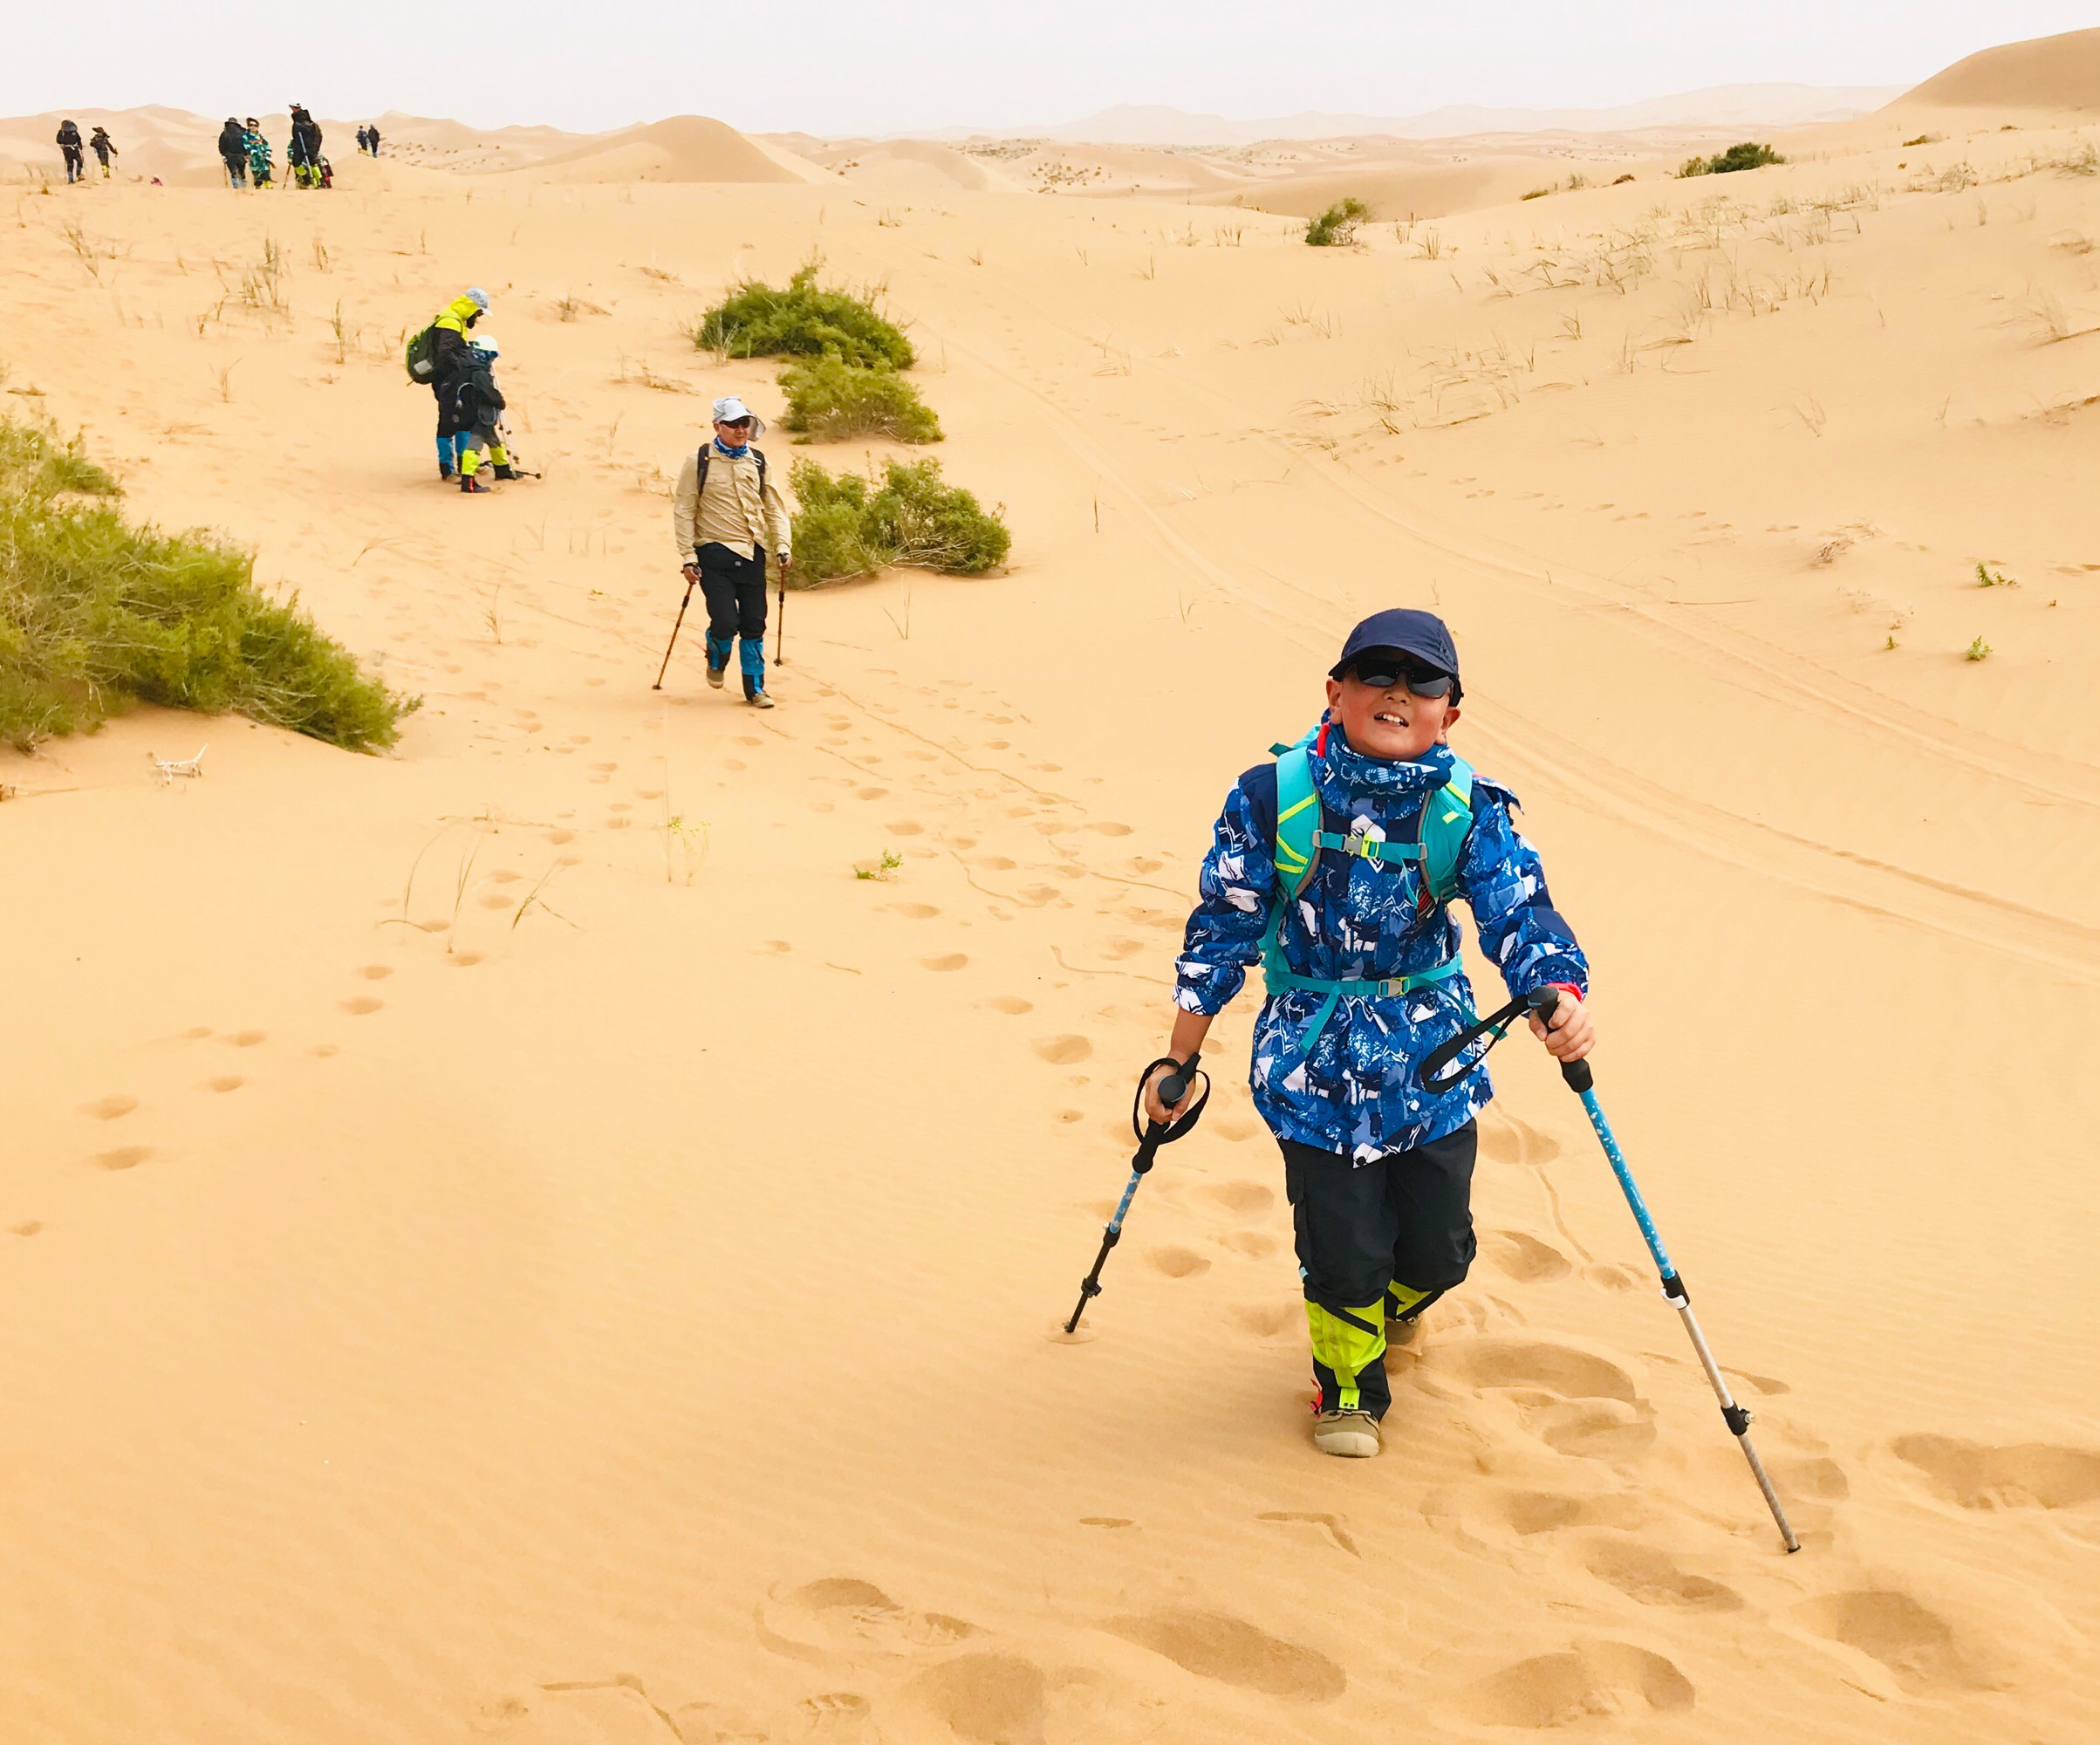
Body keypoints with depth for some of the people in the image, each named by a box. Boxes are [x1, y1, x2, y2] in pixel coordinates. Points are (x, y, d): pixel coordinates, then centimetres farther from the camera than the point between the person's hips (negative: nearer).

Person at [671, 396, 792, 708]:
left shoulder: (758, 462, 9)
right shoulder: (699, 462, -2)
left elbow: (774, 507, 14)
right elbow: (683, 510, -2)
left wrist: (781, 545, 1)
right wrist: (688, 557, -7)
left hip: (752, 554, 4)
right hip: (714, 553, -4)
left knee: (754, 624, 3)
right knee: (725, 622, -13)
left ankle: (755, 688, 17)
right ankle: (717, 659, 21)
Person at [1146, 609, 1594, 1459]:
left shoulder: (1467, 809, -8)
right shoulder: (1274, 797, -11)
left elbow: (1520, 912, -16)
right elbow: (1222, 929, -4)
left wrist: (1559, 993, -39)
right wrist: (1180, 1059, 0)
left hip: (1433, 1052, 2)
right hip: (1315, 1057, -2)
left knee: (1439, 1247, 11)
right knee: (1344, 1249, -1)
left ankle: (1397, 1302, 50)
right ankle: (1348, 1388, 30)